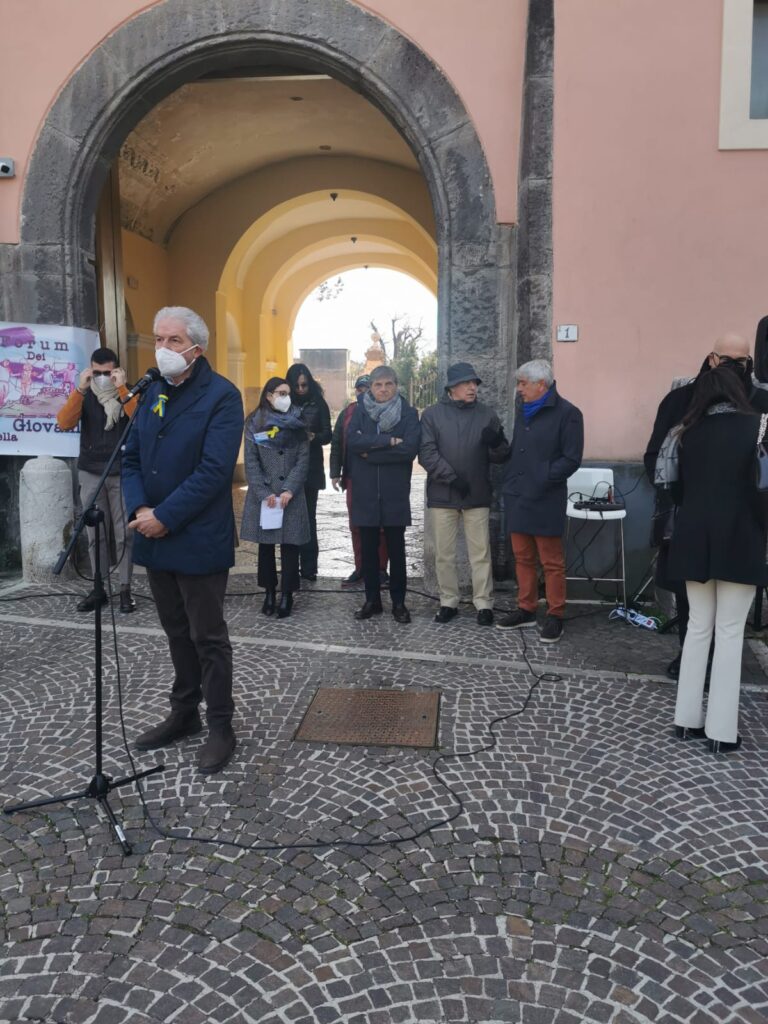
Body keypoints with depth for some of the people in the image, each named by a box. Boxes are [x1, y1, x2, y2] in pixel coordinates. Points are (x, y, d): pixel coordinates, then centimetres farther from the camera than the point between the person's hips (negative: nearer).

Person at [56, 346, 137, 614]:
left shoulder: (128, 394, 2)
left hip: (122, 474, -2)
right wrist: (80, 389, -17)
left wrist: (121, 388, -22)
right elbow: (64, 423, -9)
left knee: (124, 533, 0)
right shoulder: (85, 396, 7)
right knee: (95, 533, 6)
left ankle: (125, 589, 7)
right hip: (90, 474, 2)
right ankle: (99, 588, 13)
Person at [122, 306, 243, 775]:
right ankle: (184, 713, 33)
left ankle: (221, 728, 17)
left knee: (208, 638, 3)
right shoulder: (153, 392, 12)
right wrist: (139, 509, -8)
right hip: (155, 537, 7)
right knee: (178, 632, 18)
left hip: (198, 539, -6)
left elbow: (214, 470, -19)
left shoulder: (221, 395, -11)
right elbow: (132, 457, 10)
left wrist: (165, 517, -18)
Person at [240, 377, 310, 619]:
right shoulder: (255, 423, 2)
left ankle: (287, 594, 8)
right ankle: (269, 592, 18)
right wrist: (264, 493, -12)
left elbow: (303, 459, -1)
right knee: (265, 544, 7)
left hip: (291, 495, 0)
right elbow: (251, 463, -2)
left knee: (290, 544, 0)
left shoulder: (296, 423, 5)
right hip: (263, 494, 0)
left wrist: (289, 490, -12)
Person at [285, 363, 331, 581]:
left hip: (311, 467, -1)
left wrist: (314, 436, -19)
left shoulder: (318, 403, 4)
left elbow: (327, 434, 2)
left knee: (308, 517, 1)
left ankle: (309, 567, 6)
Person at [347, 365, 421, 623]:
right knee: (368, 548, 9)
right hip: (365, 492, 2)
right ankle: (372, 600, 21)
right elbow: (352, 441, -12)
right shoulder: (361, 411, 5)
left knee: (396, 548, 7)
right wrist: (389, 441, -18)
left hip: (395, 493, -2)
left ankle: (399, 602, 18)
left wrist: (370, 452, -12)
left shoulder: (408, 413, 0)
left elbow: (410, 448, -14)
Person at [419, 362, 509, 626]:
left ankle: (484, 604, 12)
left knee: (480, 553, 3)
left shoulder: (487, 415, 6)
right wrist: (452, 477, -17)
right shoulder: (432, 414, 1)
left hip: (477, 495, 1)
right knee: (444, 553, 7)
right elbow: (427, 453, -7)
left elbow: (500, 456, 5)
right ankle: (448, 602, 19)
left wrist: (497, 443, -18)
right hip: (442, 494, 0)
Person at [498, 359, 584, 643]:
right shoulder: (522, 411, 15)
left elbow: (571, 459, -11)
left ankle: (555, 617, 12)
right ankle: (526, 609, 25)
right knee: (523, 558, 13)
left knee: (552, 562, 2)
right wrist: (509, 478, 10)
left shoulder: (567, 413, -9)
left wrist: (544, 478, -17)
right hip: (517, 497, 7)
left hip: (545, 501, -7)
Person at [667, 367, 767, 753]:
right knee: (730, 631, 3)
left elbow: (682, 486, 10)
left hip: (695, 540, 4)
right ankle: (721, 728, 6)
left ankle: (687, 718, 16)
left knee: (698, 626, 12)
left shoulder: (690, 433, 8)